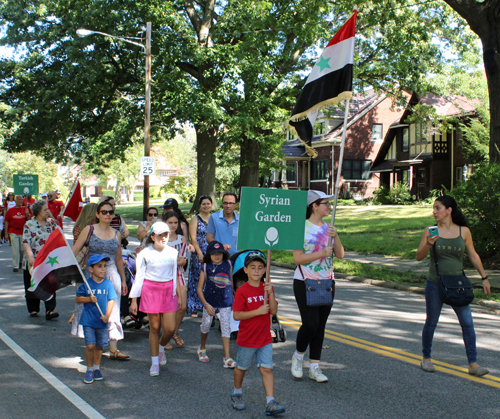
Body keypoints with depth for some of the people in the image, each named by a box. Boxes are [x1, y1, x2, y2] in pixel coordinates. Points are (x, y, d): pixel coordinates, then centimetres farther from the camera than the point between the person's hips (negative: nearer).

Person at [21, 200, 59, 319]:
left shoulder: (52, 222, 6)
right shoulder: (29, 225, -4)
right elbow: (26, 242, -12)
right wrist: (30, 256, -26)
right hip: (33, 262, -2)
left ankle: (50, 310, -8)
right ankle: (33, 309, 23)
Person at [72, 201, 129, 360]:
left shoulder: (116, 234, 8)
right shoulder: (89, 230, -1)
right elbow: (74, 251, -3)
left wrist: (123, 280, 19)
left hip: (111, 275, 3)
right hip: (91, 275, -3)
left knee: (112, 312, 2)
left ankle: (113, 350, 4)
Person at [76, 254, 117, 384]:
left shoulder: (108, 284, -1)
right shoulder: (86, 284, -4)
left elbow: (111, 300, -1)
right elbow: (77, 299, 2)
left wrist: (107, 315, -13)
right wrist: (88, 299, -16)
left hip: (102, 322, 2)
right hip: (88, 321, -2)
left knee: (99, 346, 11)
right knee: (90, 346, -5)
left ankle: (97, 368, 29)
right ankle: (89, 370, 13)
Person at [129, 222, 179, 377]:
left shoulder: (173, 252, 6)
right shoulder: (145, 254, -3)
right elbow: (139, 277, 1)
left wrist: (177, 295, 17)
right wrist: (134, 299, 0)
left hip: (168, 291, 3)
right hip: (151, 290, -2)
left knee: (170, 329, -3)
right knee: (154, 328, 2)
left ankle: (161, 347, 31)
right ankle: (155, 362, 16)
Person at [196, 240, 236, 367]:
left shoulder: (228, 264, -1)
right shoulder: (206, 267, -7)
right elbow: (199, 289, -7)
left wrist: (231, 298, 16)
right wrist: (206, 304, -15)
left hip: (225, 301, 0)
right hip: (210, 302, 0)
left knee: (226, 327, -4)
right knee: (206, 324, 10)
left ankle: (227, 358, -3)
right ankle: (202, 348, 38)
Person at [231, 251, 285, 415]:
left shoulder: (267, 288, 2)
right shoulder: (242, 291, -13)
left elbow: (273, 311, -4)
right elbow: (237, 315, -19)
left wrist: (270, 293, -17)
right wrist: (258, 311, -24)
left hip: (265, 339, 3)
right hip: (246, 339, -3)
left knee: (267, 369, -2)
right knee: (241, 367, 15)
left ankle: (270, 403, -2)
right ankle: (237, 393, 38)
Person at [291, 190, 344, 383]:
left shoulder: (328, 228, 9)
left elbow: (340, 255, 4)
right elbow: (298, 258, -14)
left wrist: (335, 236, -12)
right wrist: (321, 253, -23)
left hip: (327, 282, 6)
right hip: (305, 283, -6)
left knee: (320, 326, 7)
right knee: (310, 324, -12)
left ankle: (314, 367, 15)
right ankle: (298, 356, 15)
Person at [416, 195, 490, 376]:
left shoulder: (464, 231, 0)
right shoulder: (431, 231, -3)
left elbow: (473, 256, 9)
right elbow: (419, 256, -5)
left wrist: (484, 278, 9)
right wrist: (428, 244, -24)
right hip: (435, 284, -1)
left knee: (467, 323, -3)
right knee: (431, 322, 8)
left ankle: (473, 364, 3)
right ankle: (426, 359, 25)